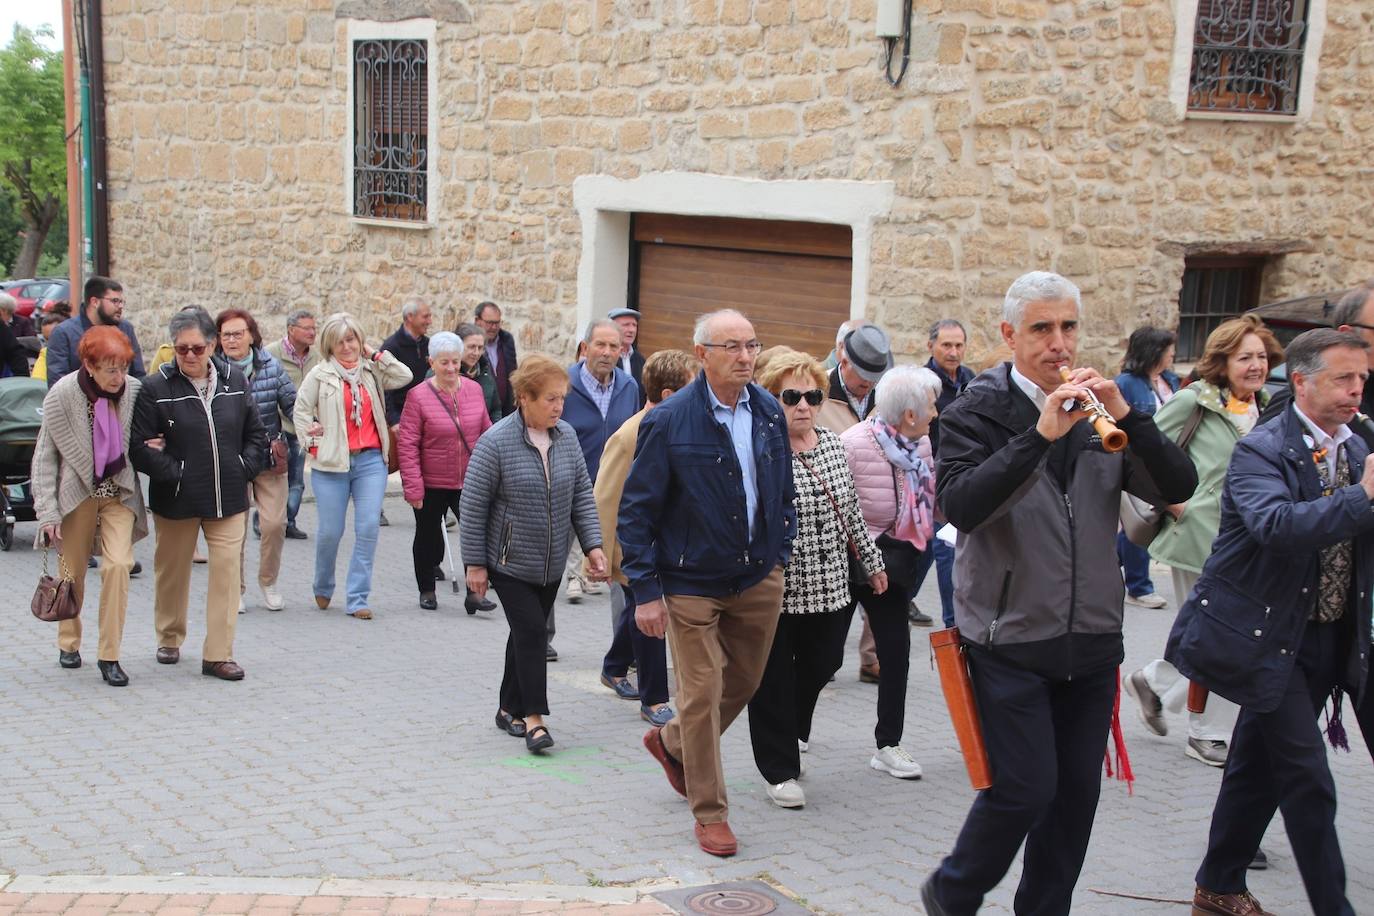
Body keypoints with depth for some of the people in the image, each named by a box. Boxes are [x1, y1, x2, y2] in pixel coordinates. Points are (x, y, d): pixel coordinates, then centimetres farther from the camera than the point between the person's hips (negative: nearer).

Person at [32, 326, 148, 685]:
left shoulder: (134, 390, -7)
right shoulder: (62, 395, -12)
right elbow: (45, 456, -6)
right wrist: (47, 511, -11)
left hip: (119, 493, 1)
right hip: (77, 492, -1)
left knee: (118, 564, -14)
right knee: (73, 571, 9)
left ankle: (109, 656, -6)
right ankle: (69, 644, 33)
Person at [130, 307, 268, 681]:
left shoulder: (234, 380, 4)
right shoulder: (155, 388, -7)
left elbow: (256, 435, 12)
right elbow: (140, 447, -8)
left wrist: (242, 469, -1)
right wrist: (177, 474, -15)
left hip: (228, 497, 2)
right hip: (176, 500, -2)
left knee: (227, 570, -4)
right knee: (172, 571, 13)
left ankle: (218, 653, 2)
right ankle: (169, 639, 35)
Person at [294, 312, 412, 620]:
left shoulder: (372, 371, 9)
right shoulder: (320, 375, 0)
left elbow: (404, 376, -1)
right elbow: (301, 410, 4)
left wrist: (375, 354, 0)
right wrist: (313, 444, -3)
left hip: (371, 460, 2)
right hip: (331, 463, -2)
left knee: (368, 528, -6)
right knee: (330, 531, 1)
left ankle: (357, 599, -1)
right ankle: (323, 588, 29)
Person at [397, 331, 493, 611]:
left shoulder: (474, 389, 1)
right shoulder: (418, 396, -10)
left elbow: (486, 433, 10)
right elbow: (407, 444, -11)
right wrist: (413, 487, -14)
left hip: (470, 482, 2)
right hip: (432, 484, -2)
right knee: (428, 538, 13)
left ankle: (475, 593, -2)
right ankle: (427, 591, 32)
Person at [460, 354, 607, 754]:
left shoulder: (566, 436, 1)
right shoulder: (496, 442, -16)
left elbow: (582, 494, 7)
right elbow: (473, 506, -11)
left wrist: (592, 545, -3)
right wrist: (475, 564, -10)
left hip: (551, 563, 6)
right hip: (509, 561, -5)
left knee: (530, 632, 12)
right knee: (531, 632, -12)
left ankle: (510, 709, 25)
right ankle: (533, 717, -6)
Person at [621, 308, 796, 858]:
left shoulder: (769, 411, 2)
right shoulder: (668, 421, -14)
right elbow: (636, 511, -11)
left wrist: (780, 555, 8)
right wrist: (646, 591, -13)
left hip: (759, 579, 5)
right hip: (692, 582, -5)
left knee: (744, 684, 16)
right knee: (702, 695, 0)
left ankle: (671, 742, 43)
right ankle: (709, 813, 15)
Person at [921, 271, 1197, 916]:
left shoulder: (1097, 408, 9)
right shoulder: (979, 410, -5)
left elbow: (1178, 486, -2)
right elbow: (960, 505, -22)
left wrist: (1126, 416, -17)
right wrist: (1040, 435, -29)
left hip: (1091, 639, 5)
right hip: (1011, 639, -5)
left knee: (1078, 789, 9)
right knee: (1025, 788, -4)